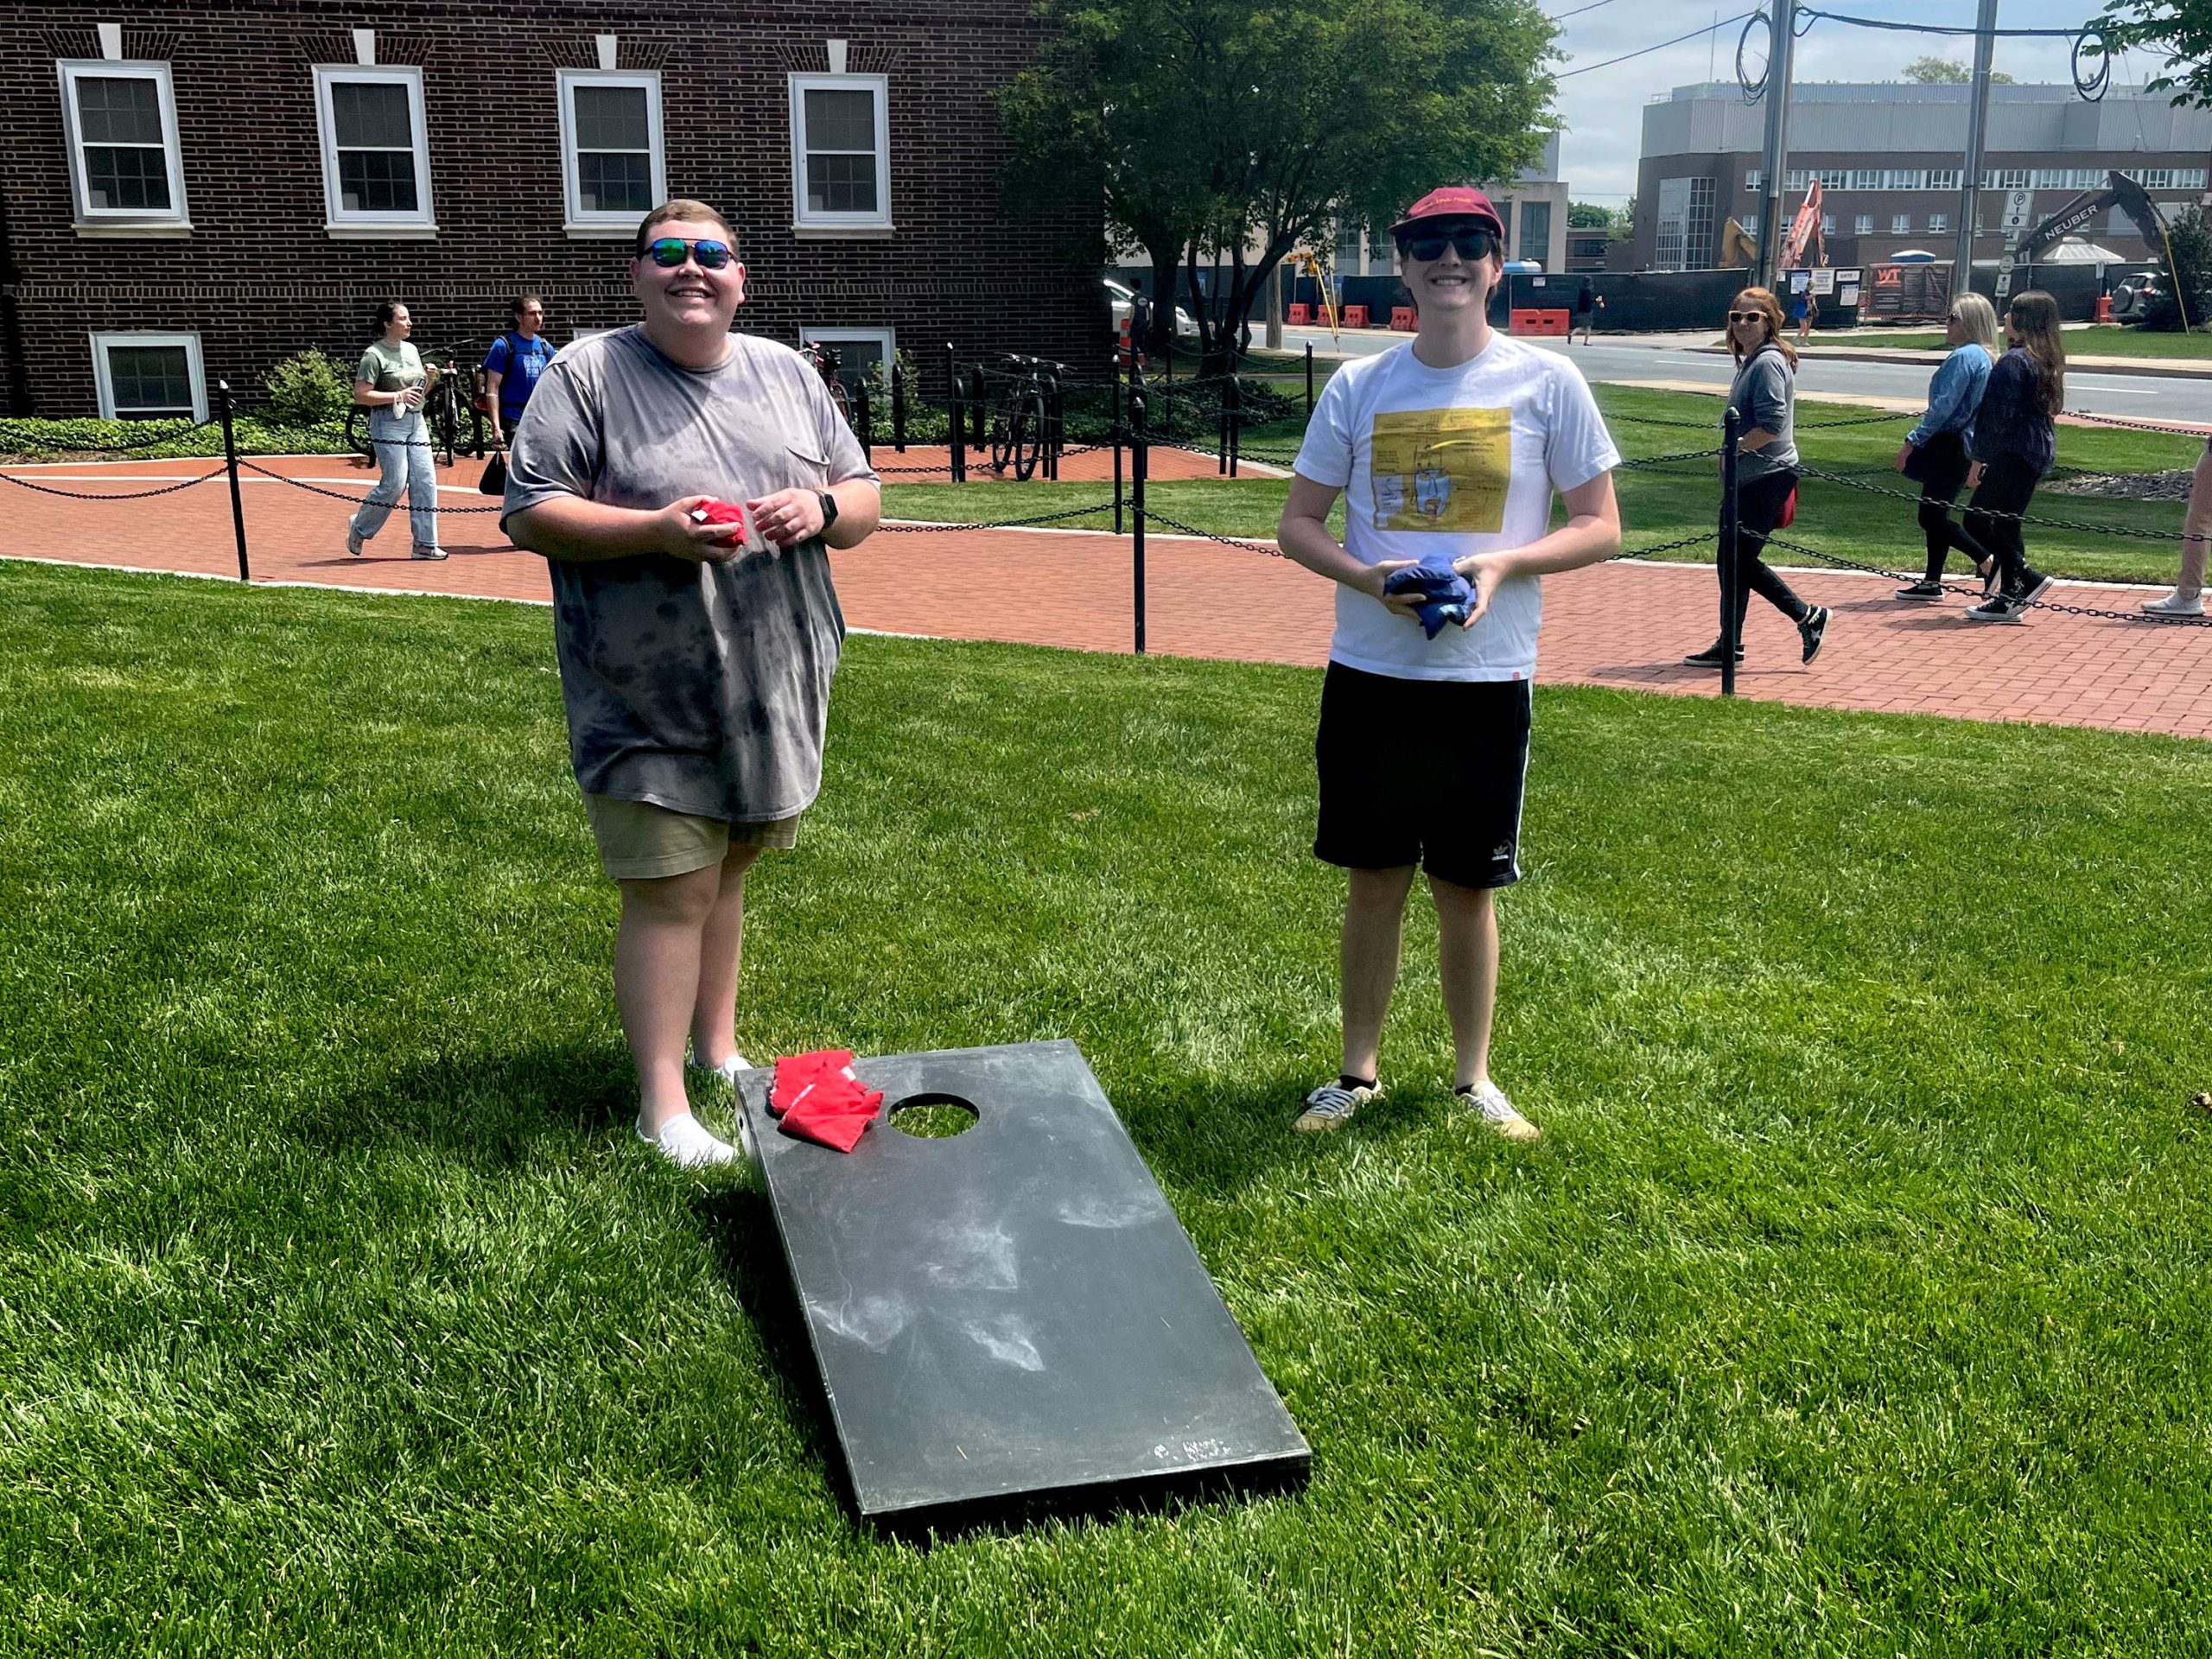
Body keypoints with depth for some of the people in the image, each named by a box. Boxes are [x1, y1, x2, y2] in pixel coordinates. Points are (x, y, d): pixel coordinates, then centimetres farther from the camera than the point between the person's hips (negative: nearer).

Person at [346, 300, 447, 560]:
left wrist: (429, 379, 1)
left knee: (425, 480, -1)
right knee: (395, 483, -10)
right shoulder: (374, 355, -9)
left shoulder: (411, 350, 14)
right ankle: (359, 529, 13)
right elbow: (361, 395, -14)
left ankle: (425, 544, 2)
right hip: (388, 423, -7)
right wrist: (398, 396, -20)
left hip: (416, 421, 7)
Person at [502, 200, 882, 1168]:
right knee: (670, 891, -3)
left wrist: (821, 508, -10)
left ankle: (717, 1046, 34)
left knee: (725, 869, 17)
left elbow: (866, 501, 14)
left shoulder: (787, 374, 11)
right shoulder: (587, 375, -4)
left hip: (773, 684, 5)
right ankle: (662, 1103, 8)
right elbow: (529, 515, -10)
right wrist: (657, 529, -23)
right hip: (651, 702, -5)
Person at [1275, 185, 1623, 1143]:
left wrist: (1502, 565, -17)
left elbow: (1600, 527, 0)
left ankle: (1473, 1079, 25)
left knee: (1467, 888, 8)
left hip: (1487, 679, -1)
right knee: (1372, 881, 10)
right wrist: (1365, 577, -14)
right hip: (1369, 676, 2)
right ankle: (1359, 1071, 25)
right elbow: (1297, 524, 7)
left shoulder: (1548, 384, -2)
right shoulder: (1358, 386, 2)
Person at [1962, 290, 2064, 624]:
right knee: (2005, 522, 14)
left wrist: (1980, 458, -14)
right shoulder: (2049, 359, 13)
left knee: (1978, 520, -2)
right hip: (2040, 451, 10)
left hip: (2014, 454, -10)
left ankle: (2027, 578, -4)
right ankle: (2011, 596, 15)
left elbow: (1997, 415, -18)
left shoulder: (2014, 361, -17)